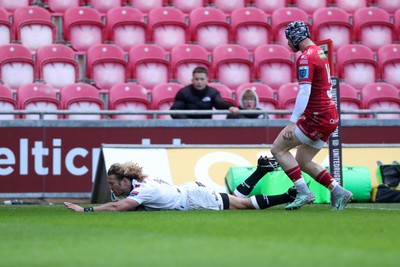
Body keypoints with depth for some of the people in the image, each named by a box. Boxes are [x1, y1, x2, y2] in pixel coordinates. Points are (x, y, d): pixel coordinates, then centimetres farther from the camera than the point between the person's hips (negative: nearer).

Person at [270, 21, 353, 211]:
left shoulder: (306, 58, -14)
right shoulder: (320, 53, 17)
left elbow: (304, 92, -22)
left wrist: (292, 122, -25)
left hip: (317, 116, -10)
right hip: (330, 117, 10)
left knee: (278, 149, -5)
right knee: (303, 161, 17)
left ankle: (304, 192, -11)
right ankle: (338, 192, 10)